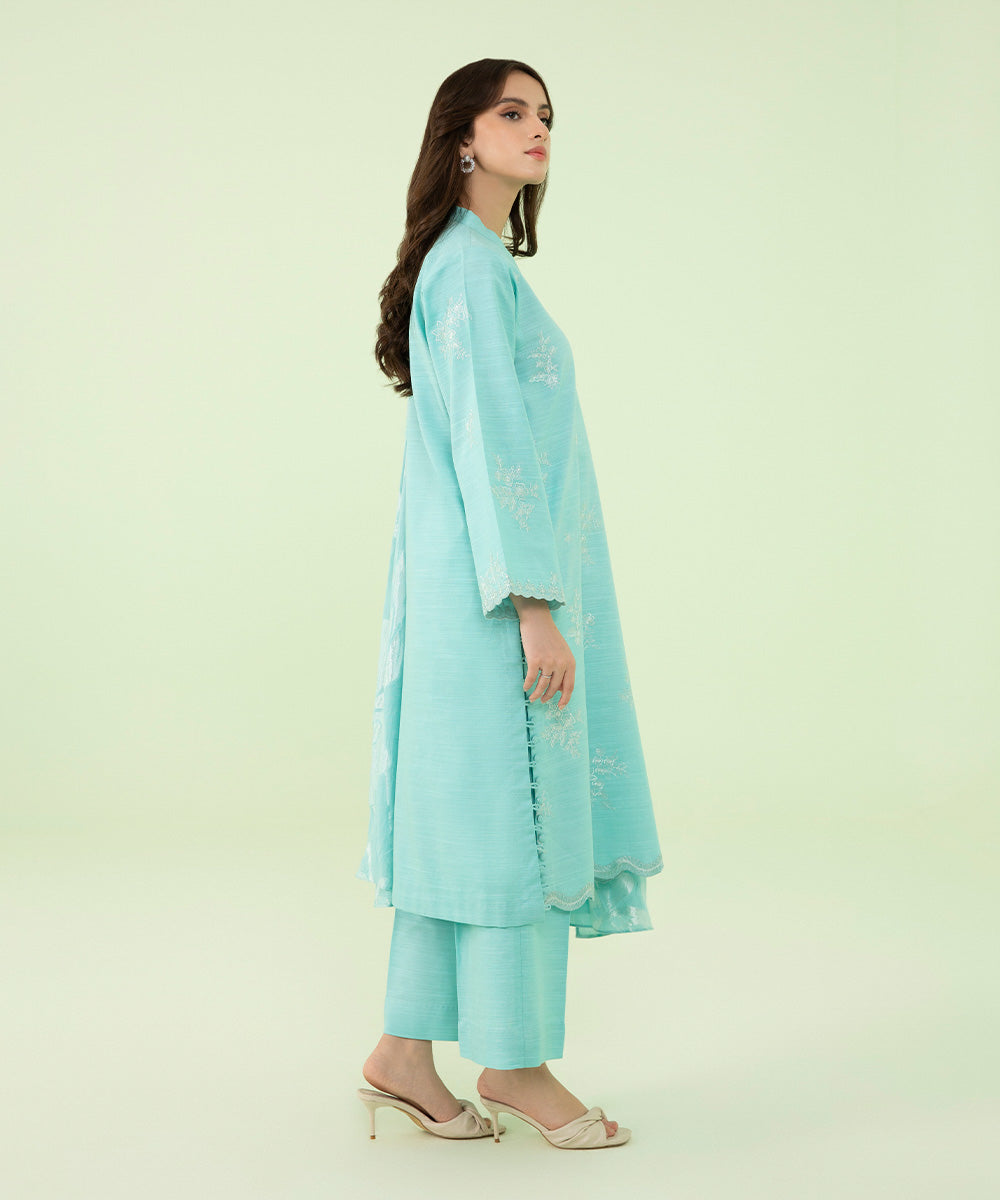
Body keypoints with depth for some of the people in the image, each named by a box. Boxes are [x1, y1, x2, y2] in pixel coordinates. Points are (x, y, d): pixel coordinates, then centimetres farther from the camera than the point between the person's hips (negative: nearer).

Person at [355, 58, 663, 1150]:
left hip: (472, 586, 10)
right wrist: (534, 604, -22)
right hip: (495, 586, -10)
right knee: (515, 814, -2)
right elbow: (489, 442, -19)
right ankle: (514, 1062, 10)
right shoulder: (472, 269, -11)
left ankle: (405, 1054, 16)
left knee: (458, 809, 10)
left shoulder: (475, 264, 20)